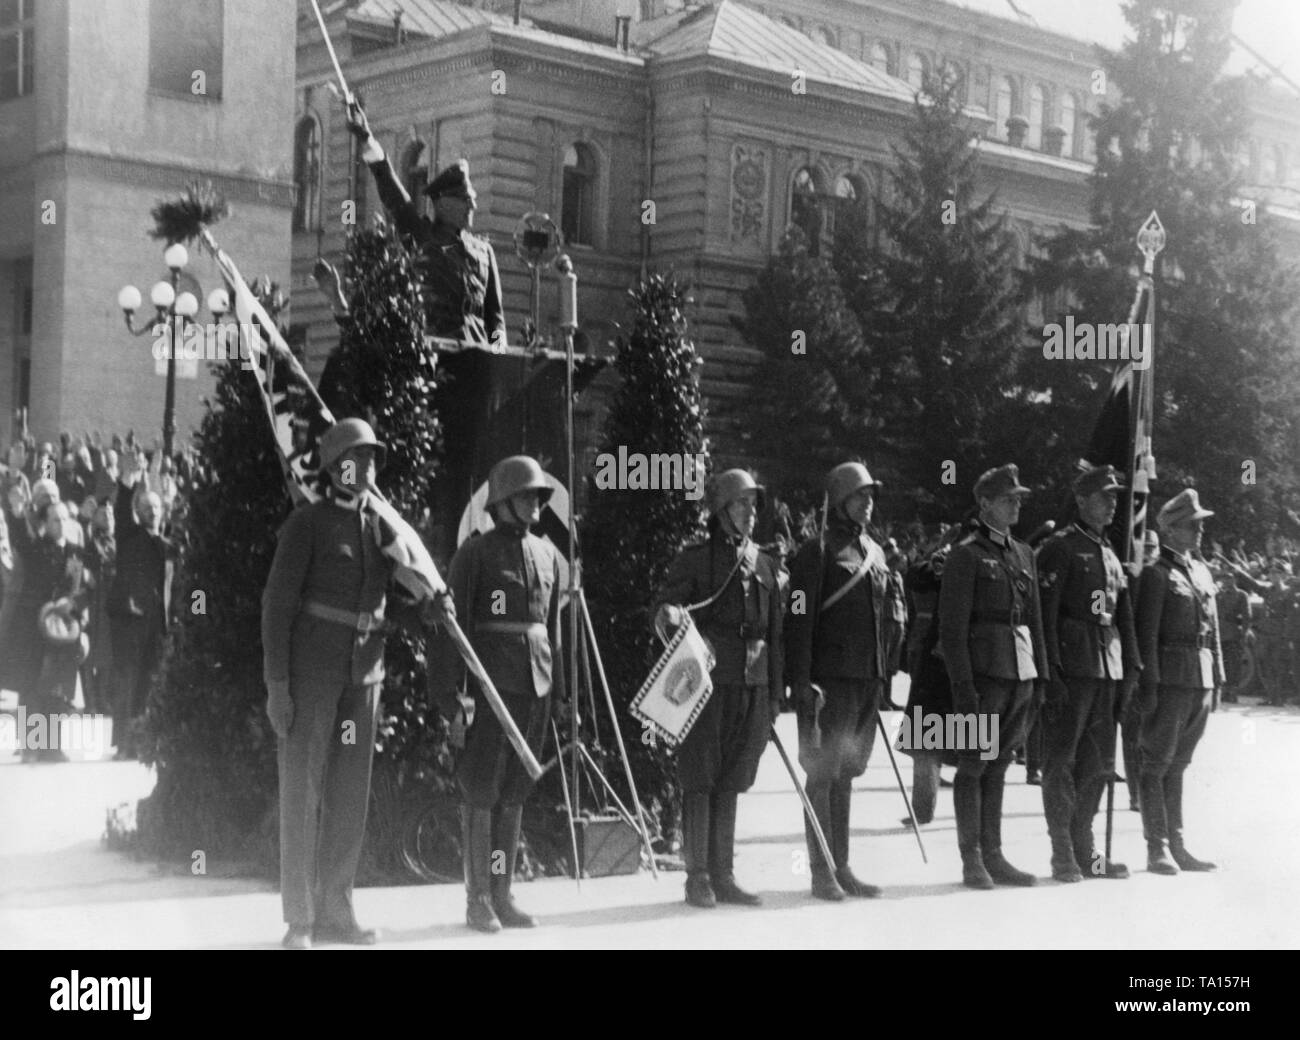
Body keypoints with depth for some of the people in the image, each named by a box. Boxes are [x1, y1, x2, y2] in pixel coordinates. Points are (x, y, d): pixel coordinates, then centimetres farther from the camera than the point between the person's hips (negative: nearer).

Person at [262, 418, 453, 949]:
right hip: (311, 666, -6)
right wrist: (276, 682, -15)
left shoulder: (380, 527, 12)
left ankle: (334, 912, 16)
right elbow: (278, 601, -9)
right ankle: (299, 921, 3)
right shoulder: (308, 521, -6)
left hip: (364, 672, 6)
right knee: (302, 789, -3)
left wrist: (426, 611, -2)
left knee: (351, 793, 8)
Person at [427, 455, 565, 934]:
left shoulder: (549, 555, 13)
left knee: (515, 792, 9)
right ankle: (477, 900, 4)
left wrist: (559, 692, 15)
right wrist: (453, 695, -13)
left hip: (535, 686, 6)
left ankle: (503, 894, 15)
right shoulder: (475, 553, -4)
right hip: (491, 682, -5)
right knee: (481, 791, -2)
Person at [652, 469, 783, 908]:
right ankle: (697, 877, 4)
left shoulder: (764, 564, 14)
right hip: (706, 681, -5)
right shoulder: (695, 558, 0)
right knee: (700, 781, -2)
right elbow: (661, 602, -4)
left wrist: (776, 691, 14)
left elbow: (776, 633, 17)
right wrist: (668, 612, -29)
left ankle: (723, 875, 16)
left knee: (731, 784, 9)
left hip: (752, 686, 5)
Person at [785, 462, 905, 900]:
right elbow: (799, 620, -11)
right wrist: (802, 681, -17)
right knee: (823, 773, -4)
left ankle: (842, 867, 17)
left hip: (869, 679, 7)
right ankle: (822, 872, 0)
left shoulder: (875, 553, 17)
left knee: (846, 773, 12)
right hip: (830, 680, -7)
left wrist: (884, 675, 18)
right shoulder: (817, 552, -6)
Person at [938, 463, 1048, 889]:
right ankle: (972, 862, 3)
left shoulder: (1023, 554, 15)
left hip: (1020, 675, 6)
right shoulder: (967, 554, -6)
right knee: (973, 766, -1)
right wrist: (963, 685, -15)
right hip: (983, 673, -6)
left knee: (998, 767, 11)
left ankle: (993, 857, 16)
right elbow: (952, 627, -9)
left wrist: (1040, 674, 13)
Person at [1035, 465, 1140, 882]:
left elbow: (1124, 620, 21)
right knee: (1061, 762, -3)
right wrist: (1050, 673, -17)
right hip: (1070, 671, -8)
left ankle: (1085, 850, 19)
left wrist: (1130, 673, 15)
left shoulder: (1110, 556, 19)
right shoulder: (1059, 548, -5)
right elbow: (1044, 614, -12)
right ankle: (1063, 855, 1)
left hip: (1107, 671, 8)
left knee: (1099, 764, 10)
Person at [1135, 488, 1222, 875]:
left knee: (1177, 765, 12)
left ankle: (1176, 846, 16)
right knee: (1157, 765, -2)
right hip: (1170, 680, -7)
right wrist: (1149, 685, -16)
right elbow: (1146, 635, -11)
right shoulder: (1155, 574, -7)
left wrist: (1217, 679, 14)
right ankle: (1157, 849, 1)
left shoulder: (1202, 571, 16)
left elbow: (1212, 630, 19)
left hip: (1201, 682, 7)